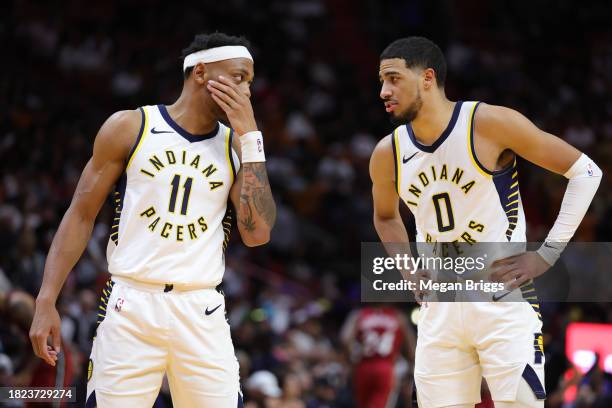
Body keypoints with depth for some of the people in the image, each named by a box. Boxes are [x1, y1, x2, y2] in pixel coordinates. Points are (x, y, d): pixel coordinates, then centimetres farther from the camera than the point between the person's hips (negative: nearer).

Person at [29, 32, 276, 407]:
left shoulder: (236, 145, 9)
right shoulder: (130, 127, 2)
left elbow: (257, 233, -4)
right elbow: (81, 215, 4)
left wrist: (249, 136, -4)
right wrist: (47, 300, -4)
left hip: (202, 313, 2)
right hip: (131, 305, -2)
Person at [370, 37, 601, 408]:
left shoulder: (490, 123, -12)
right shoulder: (388, 154, 3)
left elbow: (585, 171, -6)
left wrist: (547, 254, -9)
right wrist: (409, 272, 11)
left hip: (502, 297, -5)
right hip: (439, 305, 5)